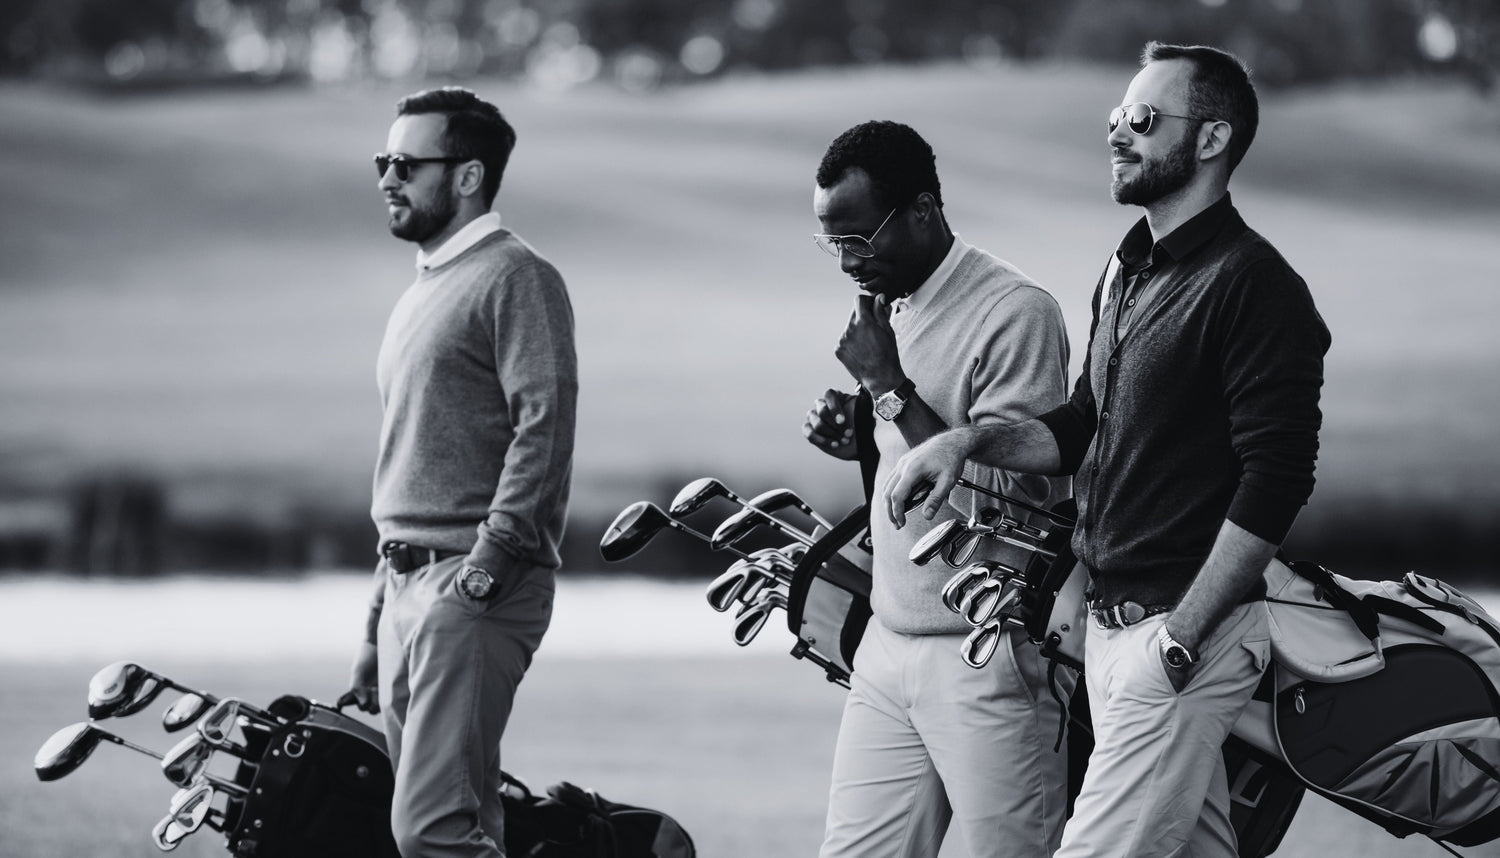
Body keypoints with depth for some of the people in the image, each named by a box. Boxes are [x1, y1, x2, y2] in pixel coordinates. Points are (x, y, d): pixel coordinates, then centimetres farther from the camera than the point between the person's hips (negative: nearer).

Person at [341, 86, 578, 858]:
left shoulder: (514, 278, -6)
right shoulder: (421, 294, 23)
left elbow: (544, 428, -16)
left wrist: (487, 563, -23)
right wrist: (375, 631, 24)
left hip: (474, 593, -9)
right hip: (408, 588, 9)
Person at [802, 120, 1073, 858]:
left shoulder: (1015, 313, -14)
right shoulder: (890, 308, 13)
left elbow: (1011, 491, -19)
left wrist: (892, 389, -18)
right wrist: (859, 442, 3)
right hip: (888, 651, 8)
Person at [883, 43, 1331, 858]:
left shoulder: (1253, 284, -12)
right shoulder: (1128, 271, 17)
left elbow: (1275, 479, -18)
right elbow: (1083, 427, 25)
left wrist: (1179, 638, -20)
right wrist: (971, 441, 5)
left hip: (1188, 633, -9)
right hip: (1110, 622, 9)